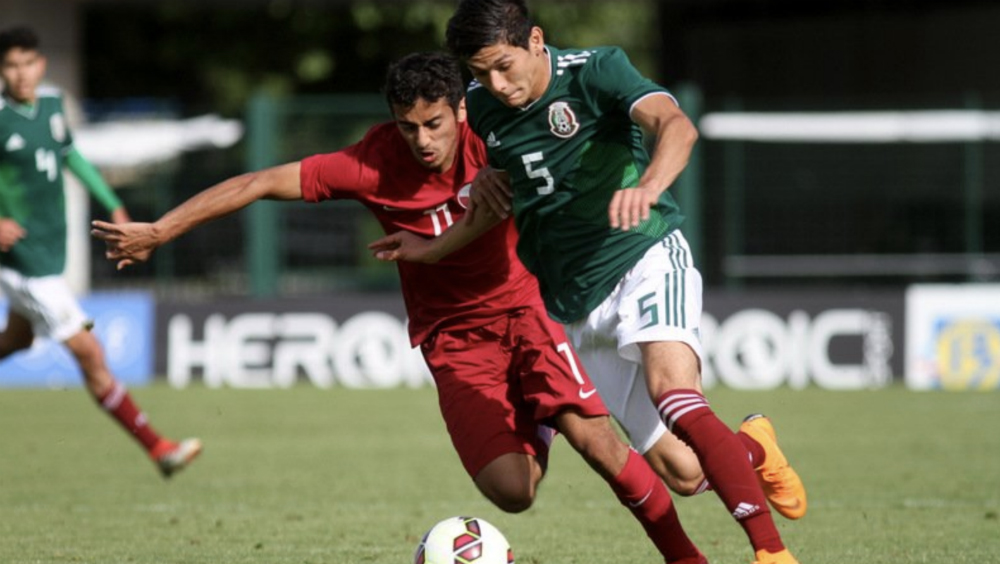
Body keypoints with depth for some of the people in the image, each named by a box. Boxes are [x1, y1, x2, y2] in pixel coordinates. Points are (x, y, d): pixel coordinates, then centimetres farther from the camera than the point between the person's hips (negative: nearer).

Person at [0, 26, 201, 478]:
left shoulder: (51, 103, 2)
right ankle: (157, 448, -4)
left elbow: (69, 154, 21)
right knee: (89, 352, -8)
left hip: (51, 250, 8)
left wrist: (112, 205, 20)